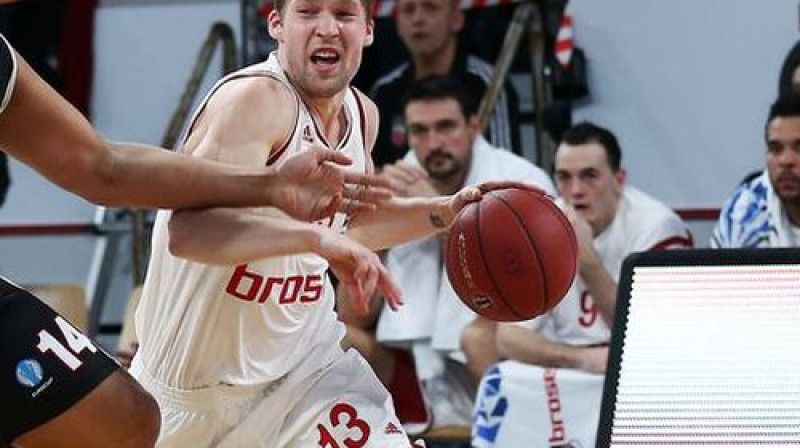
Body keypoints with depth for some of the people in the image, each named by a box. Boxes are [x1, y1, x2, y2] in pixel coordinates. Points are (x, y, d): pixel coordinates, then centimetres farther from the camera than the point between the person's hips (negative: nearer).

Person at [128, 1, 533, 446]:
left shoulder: (361, 114, 1)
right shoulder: (255, 99, -25)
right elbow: (188, 230, -40)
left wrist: (445, 212, 8)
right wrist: (317, 238, -49)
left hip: (303, 357, 5)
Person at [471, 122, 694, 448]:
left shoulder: (656, 227, -17)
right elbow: (508, 337, -8)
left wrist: (588, 262, -33)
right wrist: (580, 357, -27)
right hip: (569, 377, 4)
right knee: (501, 385, -22)